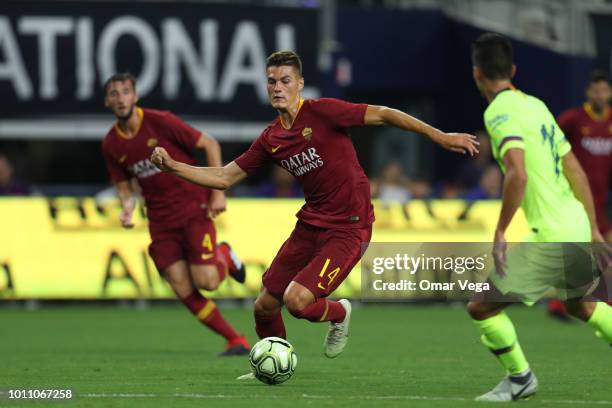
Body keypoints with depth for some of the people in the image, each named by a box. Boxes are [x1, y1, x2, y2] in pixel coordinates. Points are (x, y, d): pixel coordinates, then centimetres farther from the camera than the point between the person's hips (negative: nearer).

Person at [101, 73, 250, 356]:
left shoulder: (160, 122, -12)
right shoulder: (110, 145, 2)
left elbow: (210, 144, -7)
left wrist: (218, 192, -12)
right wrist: (127, 206, -8)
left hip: (193, 208, -4)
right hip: (161, 219, 4)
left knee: (206, 281, -16)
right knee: (184, 292, -8)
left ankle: (223, 257, 20)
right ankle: (236, 341, 6)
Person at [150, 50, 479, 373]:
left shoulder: (321, 112, -13)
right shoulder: (270, 139, 6)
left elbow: (383, 114, -14)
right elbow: (224, 177, 12)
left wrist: (439, 136, -19)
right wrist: (172, 166, 2)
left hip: (348, 229, -7)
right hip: (310, 225, 7)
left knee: (296, 301, -20)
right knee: (265, 306, 5)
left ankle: (338, 314, 15)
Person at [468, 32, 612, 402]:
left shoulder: (500, 112, -12)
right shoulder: (535, 105, 13)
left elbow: (518, 175, -27)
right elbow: (576, 170, 14)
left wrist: (500, 233, -20)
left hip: (550, 237, -9)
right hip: (577, 227, 9)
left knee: (482, 307, 0)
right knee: (581, 305, 32)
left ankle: (521, 378, 11)